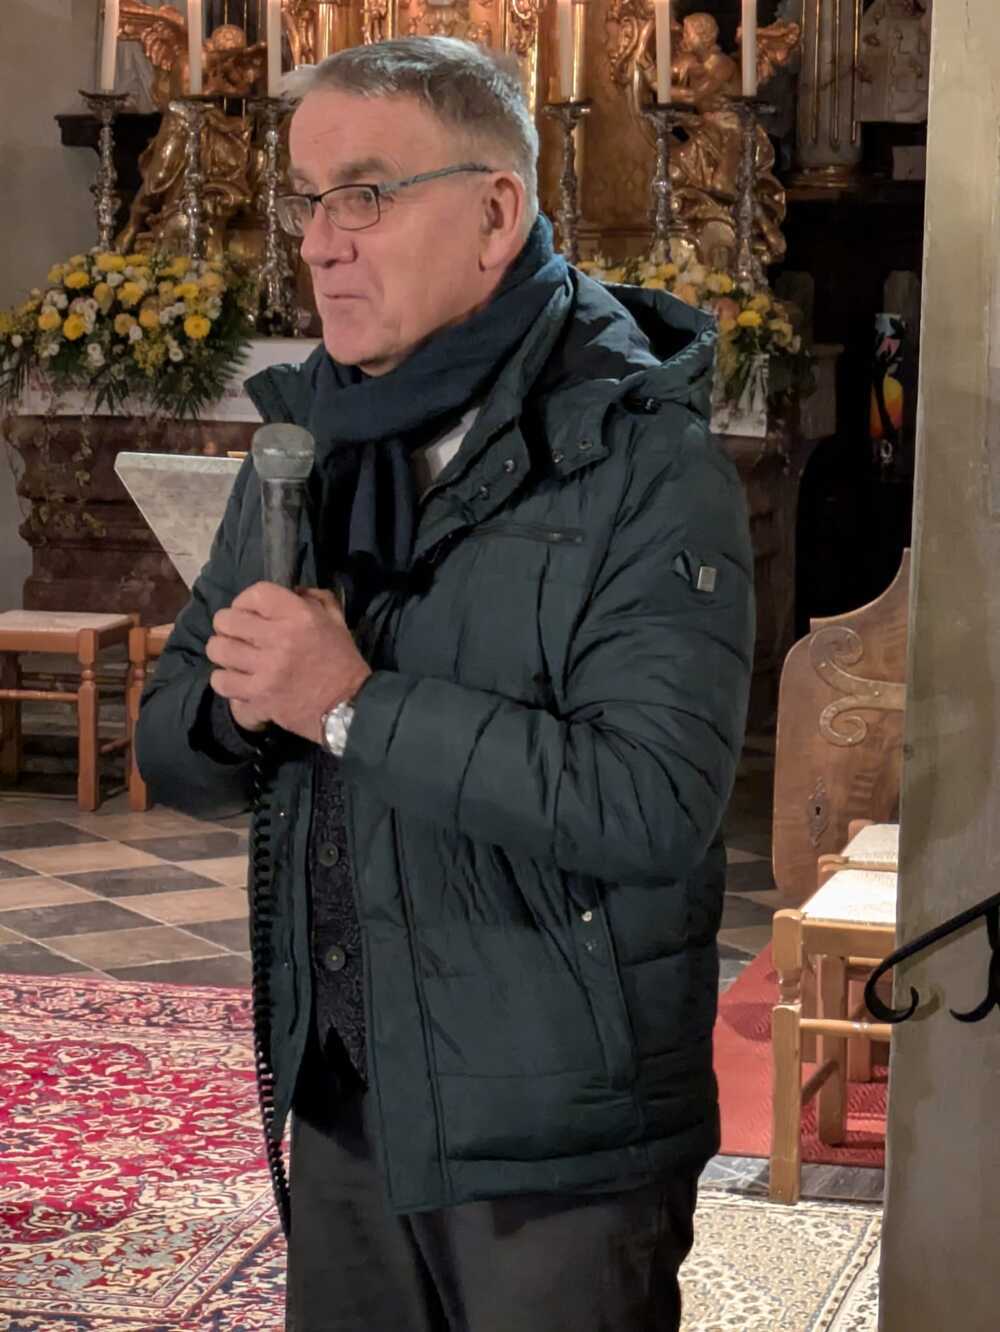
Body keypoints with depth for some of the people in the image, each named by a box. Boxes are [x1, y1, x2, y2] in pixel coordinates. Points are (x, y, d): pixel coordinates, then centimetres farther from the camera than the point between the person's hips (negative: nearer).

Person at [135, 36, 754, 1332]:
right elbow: (172, 748, 9)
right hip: (342, 1105, 6)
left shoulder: (649, 471, -15)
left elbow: (654, 806, -26)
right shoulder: (306, 447, 6)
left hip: (557, 1137, -6)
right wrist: (238, 700, -15)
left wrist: (352, 704, -22)